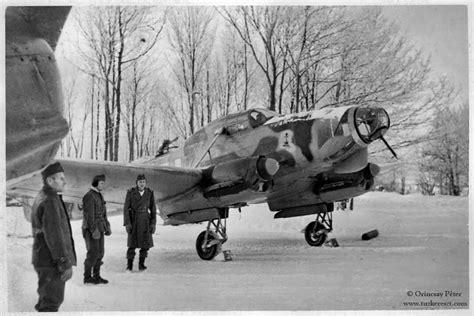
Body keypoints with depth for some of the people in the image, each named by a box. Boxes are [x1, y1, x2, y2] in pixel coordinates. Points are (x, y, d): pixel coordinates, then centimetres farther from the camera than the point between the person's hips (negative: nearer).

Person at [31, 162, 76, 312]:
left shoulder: (40, 198, 14)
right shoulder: (51, 200, -19)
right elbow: (54, 236, -24)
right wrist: (66, 264, -21)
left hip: (42, 259, 10)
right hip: (52, 262, -10)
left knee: (46, 298, 21)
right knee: (52, 301, -3)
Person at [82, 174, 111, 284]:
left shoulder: (100, 196, 14)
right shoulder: (89, 196, -13)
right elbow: (89, 215, -18)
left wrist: (107, 227, 17)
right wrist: (93, 230, -22)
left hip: (100, 229, 9)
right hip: (91, 229, -9)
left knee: (100, 253, 9)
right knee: (93, 253, -7)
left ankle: (96, 276, 17)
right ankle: (87, 277, 2)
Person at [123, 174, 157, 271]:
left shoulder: (150, 193, -3)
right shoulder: (130, 192, -9)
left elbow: (153, 209, 3)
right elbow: (126, 208, -7)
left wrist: (153, 223, -3)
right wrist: (127, 223, -14)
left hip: (145, 221, 2)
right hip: (133, 220, -2)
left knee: (145, 244, 1)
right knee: (132, 244, -1)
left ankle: (141, 264, 16)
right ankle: (129, 265, 13)